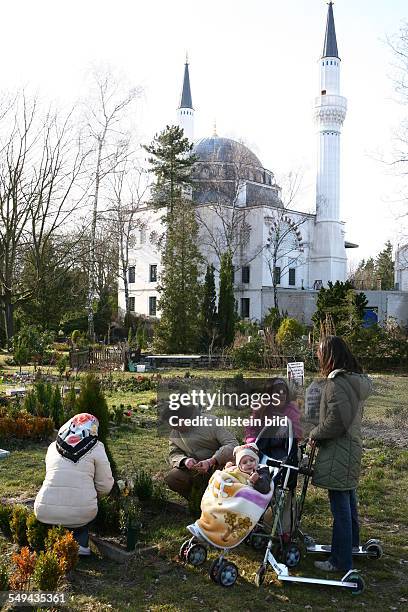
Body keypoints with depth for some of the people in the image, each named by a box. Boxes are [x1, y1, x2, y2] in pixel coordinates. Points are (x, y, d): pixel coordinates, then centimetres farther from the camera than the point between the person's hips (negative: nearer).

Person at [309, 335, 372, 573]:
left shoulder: (337, 384, -22)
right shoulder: (356, 380, 8)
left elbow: (337, 420, -26)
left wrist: (315, 434, -9)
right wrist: (320, 433, 13)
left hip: (338, 453, -10)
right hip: (352, 448, 10)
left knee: (340, 506, -1)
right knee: (349, 498, 24)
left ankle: (341, 561, 8)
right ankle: (352, 542, 42)